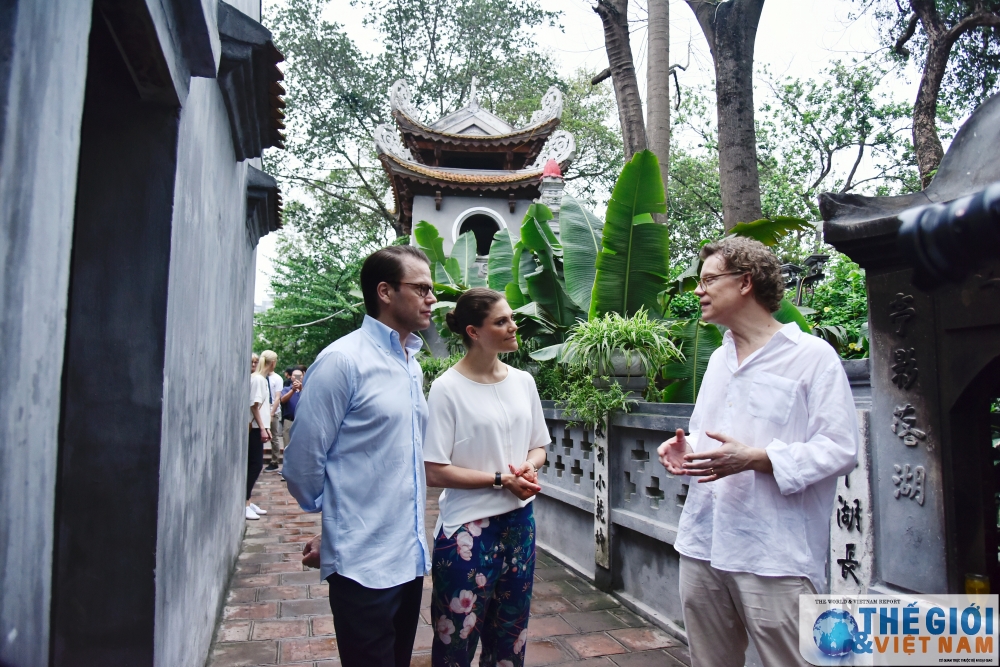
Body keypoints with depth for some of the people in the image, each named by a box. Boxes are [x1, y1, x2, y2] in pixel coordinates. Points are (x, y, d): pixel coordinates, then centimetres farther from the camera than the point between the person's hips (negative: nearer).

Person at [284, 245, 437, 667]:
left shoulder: (412, 363, 9)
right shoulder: (343, 361, -16)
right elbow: (302, 462, -12)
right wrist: (336, 528, 4)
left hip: (410, 558, 7)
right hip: (363, 564, -7)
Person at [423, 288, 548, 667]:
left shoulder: (523, 381, 3)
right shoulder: (447, 388, -14)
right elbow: (435, 472, -15)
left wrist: (529, 467, -9)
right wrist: (501, 479, -17)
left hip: (519, 522, 6)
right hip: (469, 529, -5)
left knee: (511, 633, 20)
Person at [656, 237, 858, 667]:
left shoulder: (812, 355, -7)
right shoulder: (719, 358, 17)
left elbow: (840, 449, -12)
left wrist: (754, 459, -23)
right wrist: (685, 449, 4)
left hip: (776, 557, -7)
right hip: (703, 547, 7)